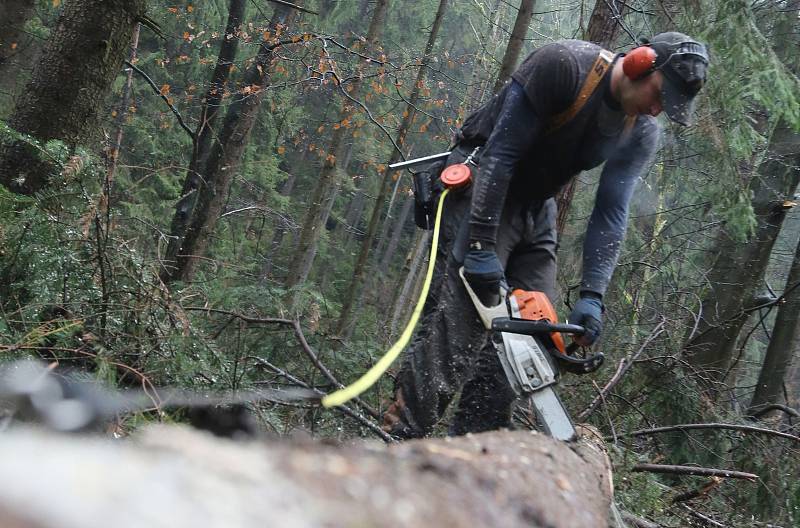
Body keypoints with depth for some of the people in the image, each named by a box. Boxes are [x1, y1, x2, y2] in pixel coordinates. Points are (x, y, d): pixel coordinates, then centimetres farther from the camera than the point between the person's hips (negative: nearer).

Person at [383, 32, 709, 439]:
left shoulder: (641, 135, -5)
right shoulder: (562, 65, -24)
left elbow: (610, 215, -8)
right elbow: (501, 151, -25)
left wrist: (592, 296, -20)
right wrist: (481, 245, -28)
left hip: (536, 208, 7)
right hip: (481, 188, -7)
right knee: (458, 327, -18)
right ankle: (399, 439, -16)